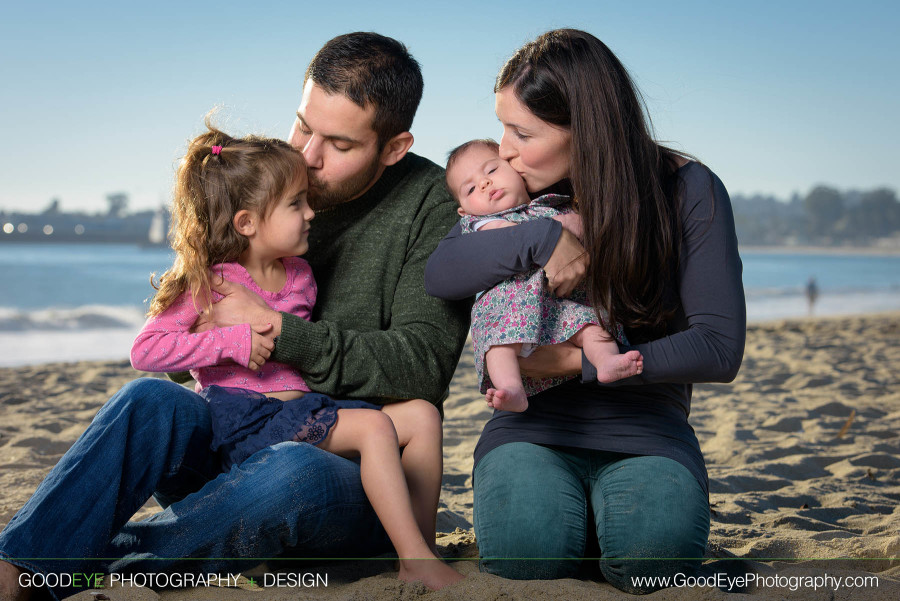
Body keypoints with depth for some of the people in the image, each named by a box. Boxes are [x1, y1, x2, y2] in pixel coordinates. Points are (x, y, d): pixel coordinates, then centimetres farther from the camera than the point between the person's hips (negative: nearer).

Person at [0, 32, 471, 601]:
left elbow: (423, 365, -15)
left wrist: (276, 329, -18)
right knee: (151, 400, -26)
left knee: (292, 472, -39)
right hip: (247, 449, 4)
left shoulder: (433, 203, -5)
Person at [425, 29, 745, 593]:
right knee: (524, 551, -27)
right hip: (534, 425, 2)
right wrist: (541, 237, -25)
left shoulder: (689, 191, -7)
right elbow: (437, 275, -10)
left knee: (650, 553, -29)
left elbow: (719, 346, -12)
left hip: (646, 431, -1)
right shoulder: (524, 192, 3)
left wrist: (581, 363, -19)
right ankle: (572, 507, 8)